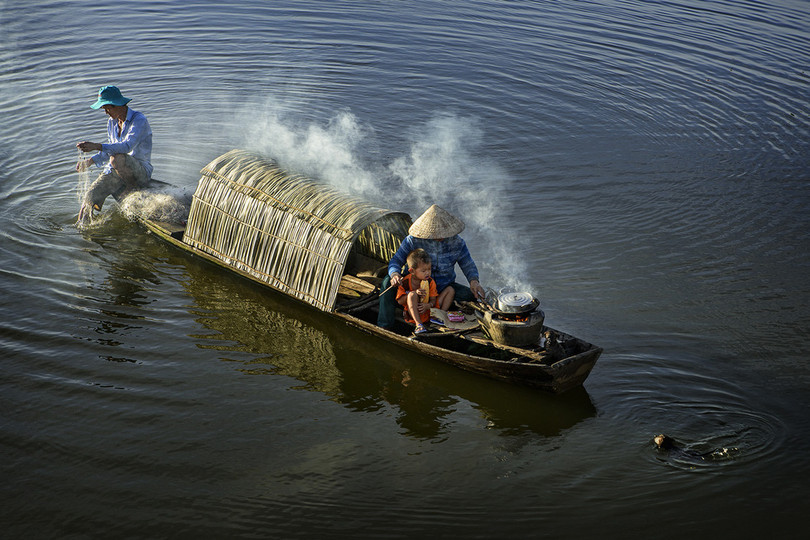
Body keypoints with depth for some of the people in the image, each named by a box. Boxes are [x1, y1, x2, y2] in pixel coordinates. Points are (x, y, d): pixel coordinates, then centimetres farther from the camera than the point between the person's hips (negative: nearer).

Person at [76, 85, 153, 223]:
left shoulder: (139, 120, -15)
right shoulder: (112, 122, 10)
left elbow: (127, 146, -31)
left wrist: (97, 146, -40)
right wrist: (90, 162, 3)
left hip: (141, 172, -6)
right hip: (115, 171, 6)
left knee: (118, 159, -37)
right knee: (91, 195, -17)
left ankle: (132, 188, -12)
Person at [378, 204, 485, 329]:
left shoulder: (456, 242, -10)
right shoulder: (413, 240, -15)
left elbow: (468, 265, 1)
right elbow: (396, 260, -12)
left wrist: (473, 280, -20)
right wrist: (395, 274, -36)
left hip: (445, 288, 1)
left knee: (473, 295, -23)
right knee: (388, 282, -26)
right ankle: (384, 326, -23)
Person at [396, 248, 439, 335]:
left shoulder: (430, 282, 1)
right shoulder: (405, 282, -5)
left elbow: (433, 300, -1)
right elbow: (400, 301, -6)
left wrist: (428, 305, -25)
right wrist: (414, 293, -19)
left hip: (427, 313, 2)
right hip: (412, 314, -2)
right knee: (412, 294, -31)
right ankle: (418, 324, -38)